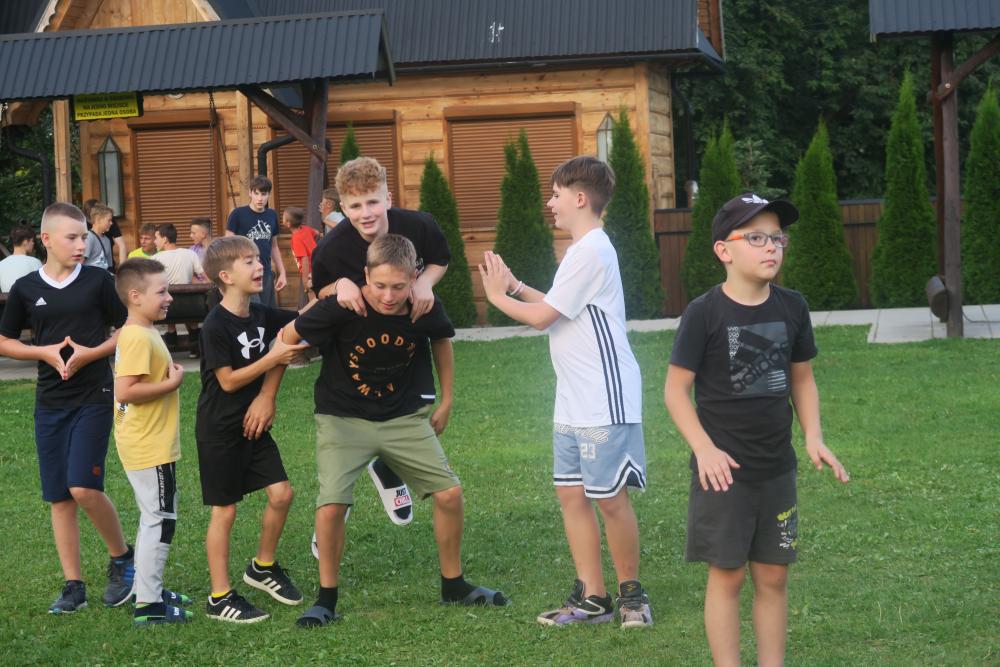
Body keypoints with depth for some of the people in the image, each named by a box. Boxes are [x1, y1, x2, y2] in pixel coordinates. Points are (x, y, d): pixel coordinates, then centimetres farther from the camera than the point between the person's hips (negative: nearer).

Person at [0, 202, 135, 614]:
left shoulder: (98, 281, -4)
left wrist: (89, 353, -12)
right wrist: (46, 352, -8)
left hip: (94, 398, -3)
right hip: (50, 403, 3)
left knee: (84, 488, -15)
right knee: (59, 498, 5)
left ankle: (122, 557, 9)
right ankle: (74, 585, 14)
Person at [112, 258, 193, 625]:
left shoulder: (140, 333, 11)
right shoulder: (139, 337, -20)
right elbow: (125, 390, -28)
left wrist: (169, 378, 9)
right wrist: (172, 383, -21)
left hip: (150, 443, 11)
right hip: (150, 447, -11)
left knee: (154, 519, 19)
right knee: (161, 520, -5)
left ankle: (150, 590, 29)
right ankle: (147, 605, -1)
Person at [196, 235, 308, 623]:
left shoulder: (261, 315, 1)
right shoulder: (216, 326, -19)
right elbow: (228, 380, -19)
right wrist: (272, 358, -23)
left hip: (253, 423, 7)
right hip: (220, 430, -7)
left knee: (281, 494, 4)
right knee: (225, 510, -1)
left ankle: (263, 567, 27)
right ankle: (220, 598, 8)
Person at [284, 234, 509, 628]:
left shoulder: (425, 310, -15)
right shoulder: (342, 309, -24)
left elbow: (442, 339, 9)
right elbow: (289, 336, -11)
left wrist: (446, 402, 13)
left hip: (405, 417, 3)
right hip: (343, 418, -3)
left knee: (449, 493, -2)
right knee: (331, 505, -17)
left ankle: (453, 586, 19)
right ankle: (326, 599, 3)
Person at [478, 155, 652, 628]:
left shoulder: (590, 252, -16)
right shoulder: (583, 250, 16)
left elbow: (542, 317, -14)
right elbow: (557, 308, 21)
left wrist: (498, 297, 1)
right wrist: (515, 287, 14)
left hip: (605, 402, -10)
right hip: (573, 403, 10)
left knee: (610, 499, -2)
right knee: (571, 494, 9)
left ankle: (631, 593, 12)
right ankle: (592, 598, 13)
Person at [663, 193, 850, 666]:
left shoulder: (792, 308, 2)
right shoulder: (704, 313, -11)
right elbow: (676, 389, -8)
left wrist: (814, 437, 1)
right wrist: (705, 449, -18)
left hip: (777, 468, 4)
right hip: (723, 469, -4)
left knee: (773, 576, 9)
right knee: (727, 575, 2)